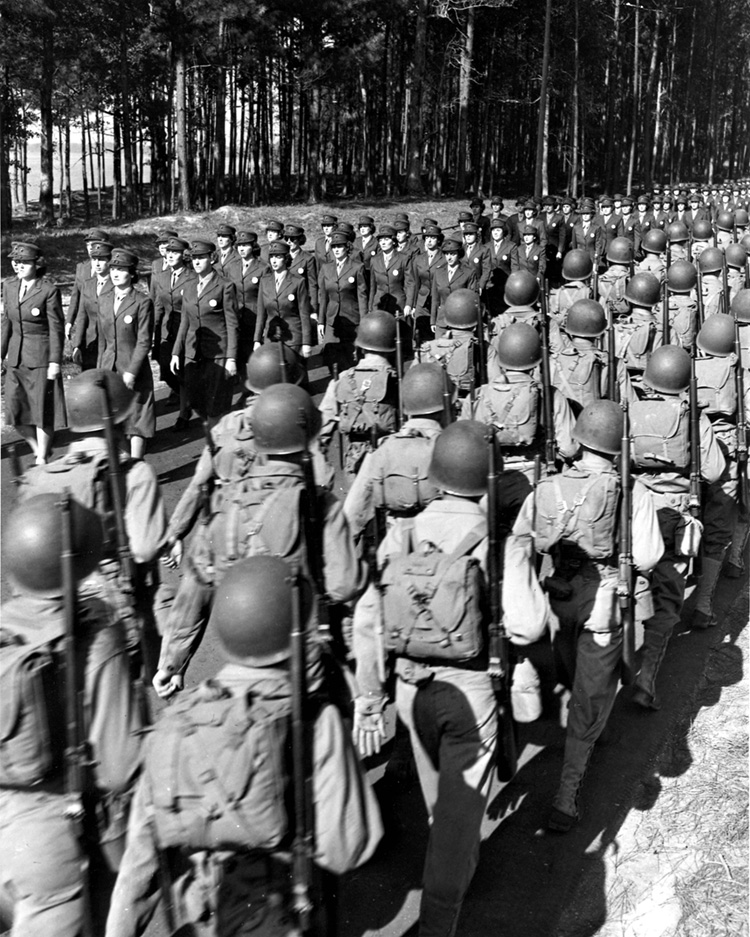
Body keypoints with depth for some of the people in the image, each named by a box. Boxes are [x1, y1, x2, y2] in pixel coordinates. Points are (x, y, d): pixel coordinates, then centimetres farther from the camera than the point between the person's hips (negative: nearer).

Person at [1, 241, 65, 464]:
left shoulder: (49, 290, -13)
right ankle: (36, 448, 30)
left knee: (42, 408, 1)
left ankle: (42, 459, 16)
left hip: (40, 356, -6)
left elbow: (56, 327, -11)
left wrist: (55, 361, -13)